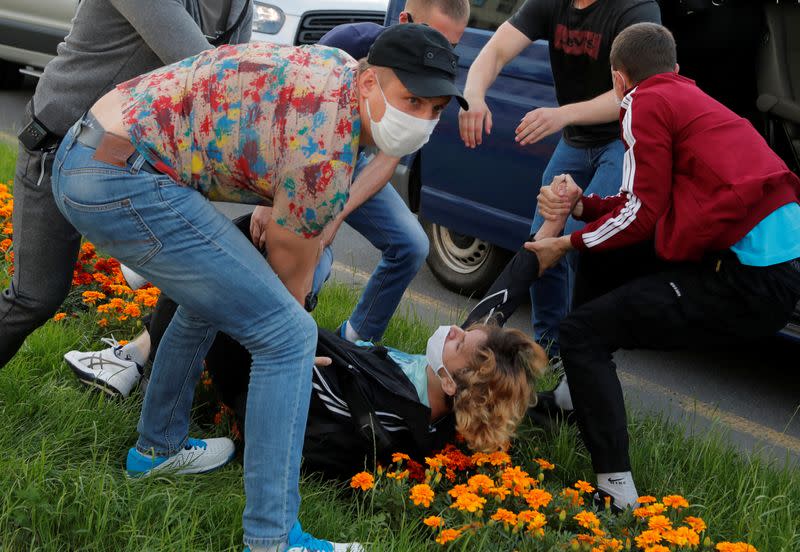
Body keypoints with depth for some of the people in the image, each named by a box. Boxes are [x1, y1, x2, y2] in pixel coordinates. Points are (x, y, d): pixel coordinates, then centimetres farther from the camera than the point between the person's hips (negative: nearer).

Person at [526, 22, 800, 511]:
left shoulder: (647, 103, -3)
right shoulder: (691, 98, 23)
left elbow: (643, 214, -5)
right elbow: (650, 207, 19)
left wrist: (567, 244, 7)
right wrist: (581, 205, 9)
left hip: (747, 282, -9)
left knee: (581, 331, -3)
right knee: (603, 257, 25)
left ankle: (615, 486, -10)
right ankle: (582, 392, 35)